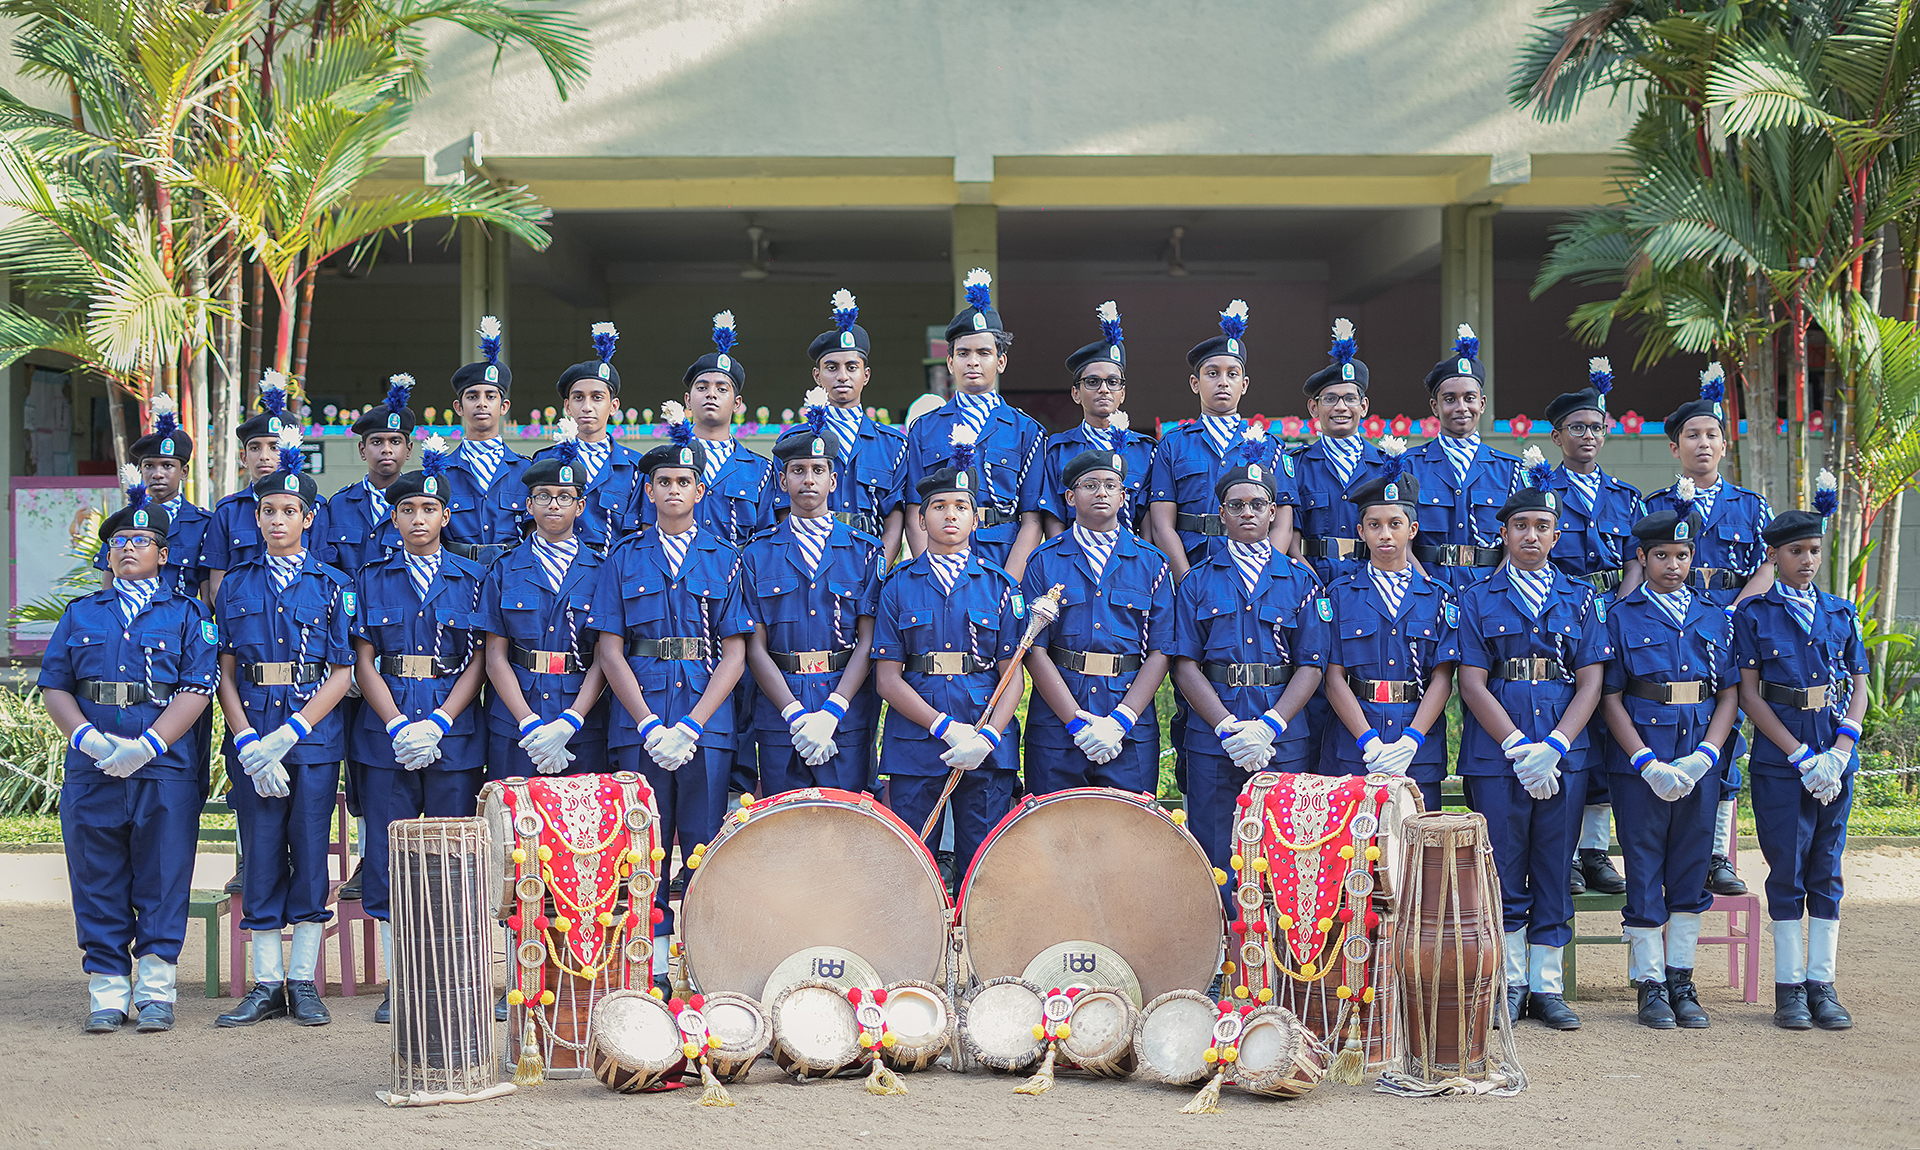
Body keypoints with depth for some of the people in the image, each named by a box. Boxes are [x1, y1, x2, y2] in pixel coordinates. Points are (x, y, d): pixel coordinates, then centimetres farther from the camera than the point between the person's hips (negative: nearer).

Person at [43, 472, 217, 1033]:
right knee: (97, 882, 3)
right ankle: (108, 992, 11)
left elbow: (198, 688, -4)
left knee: (161, 880, -2)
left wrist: (148, 746, -16)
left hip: (166, 770, -3)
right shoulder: (81, 614, 16)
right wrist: (88, 738, -9)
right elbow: (53, 686, 10)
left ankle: (155, 992, 6)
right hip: (90, 771, 3)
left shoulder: (186, 613, 7)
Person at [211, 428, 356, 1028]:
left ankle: (304, 982, 9)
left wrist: (292, 731, -12)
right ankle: (267, 985, 9)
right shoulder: (236, 586, 10)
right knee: (261, 856, 3)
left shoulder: (333, 586, 4)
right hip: (251, 737, 2)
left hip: (316, 735, -1)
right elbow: (225, 673, 6)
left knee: (310, 853, 0)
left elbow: (343, 671, -1)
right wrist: (248, 742, -8)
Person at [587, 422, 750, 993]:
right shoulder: (624, 560, 10)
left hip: (707, 725, 0)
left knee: (706, 848, -2)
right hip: (639, 725, 0)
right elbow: (610, 651, 3)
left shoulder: (724, 560, 9)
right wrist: (649, 725, -9)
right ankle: (651, 969, 7)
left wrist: (691, 725, -10)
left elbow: (735, 654, 2)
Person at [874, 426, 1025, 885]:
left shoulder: (999, 586, 8)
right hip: (914, 744, 0)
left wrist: (987, 736, -13)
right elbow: (887, 678, 1)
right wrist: (947, 728, -11)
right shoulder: (899, 586, 7)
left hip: (987, 749, 0)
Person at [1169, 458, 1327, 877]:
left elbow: (1311, 666, 3)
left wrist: (1269, 726, -11)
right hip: (1213, 740, 0)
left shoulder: (1301, 581, 9)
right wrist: (1229, 728, -12)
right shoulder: (1199, 583, 8)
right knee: (1215, 862, -1)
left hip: (1282, 743, 0)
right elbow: (1186, 666, 1)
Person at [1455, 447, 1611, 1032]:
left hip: (1566, 754, 2)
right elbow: (1472, 682, -2)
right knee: (1505, 870, 1)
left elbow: (1591, 681, 4)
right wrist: (1518, 746, -13)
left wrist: (1554, 746, -10)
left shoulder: (1581, 599, 10)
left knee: (1554, 869, 5)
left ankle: (1547, 987, 12)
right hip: (1496, 755, -2)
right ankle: (1510, 984, 11)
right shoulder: (1478, 599, 5)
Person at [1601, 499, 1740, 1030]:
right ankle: (1650, 985, 7)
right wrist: (1649, 763, -13)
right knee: (1645, 872, 0)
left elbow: (1730, 693, 8)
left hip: (1701, 761, 3)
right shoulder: (1622, 617, 1)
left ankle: (1681, 980, 16)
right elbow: (1610, 698, -3)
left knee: (1691, 867, 7)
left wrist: (1705, 756, -7)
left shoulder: (1715, 618, 11)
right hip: (1638, 762, -3)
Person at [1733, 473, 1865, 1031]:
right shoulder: (1753, 616, 0)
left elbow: (1859, 689, 8)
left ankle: (1823, 986, 11)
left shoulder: (1841, 613, 10)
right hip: (1779, 760, -3)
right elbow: (1749, 694, -5)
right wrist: (1802, 757, -13)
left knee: (1826, 870, 6)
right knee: (1787, 871, 0)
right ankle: (1790, 987, 6)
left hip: (1837, 759, 3)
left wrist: (1838, 754, -7)